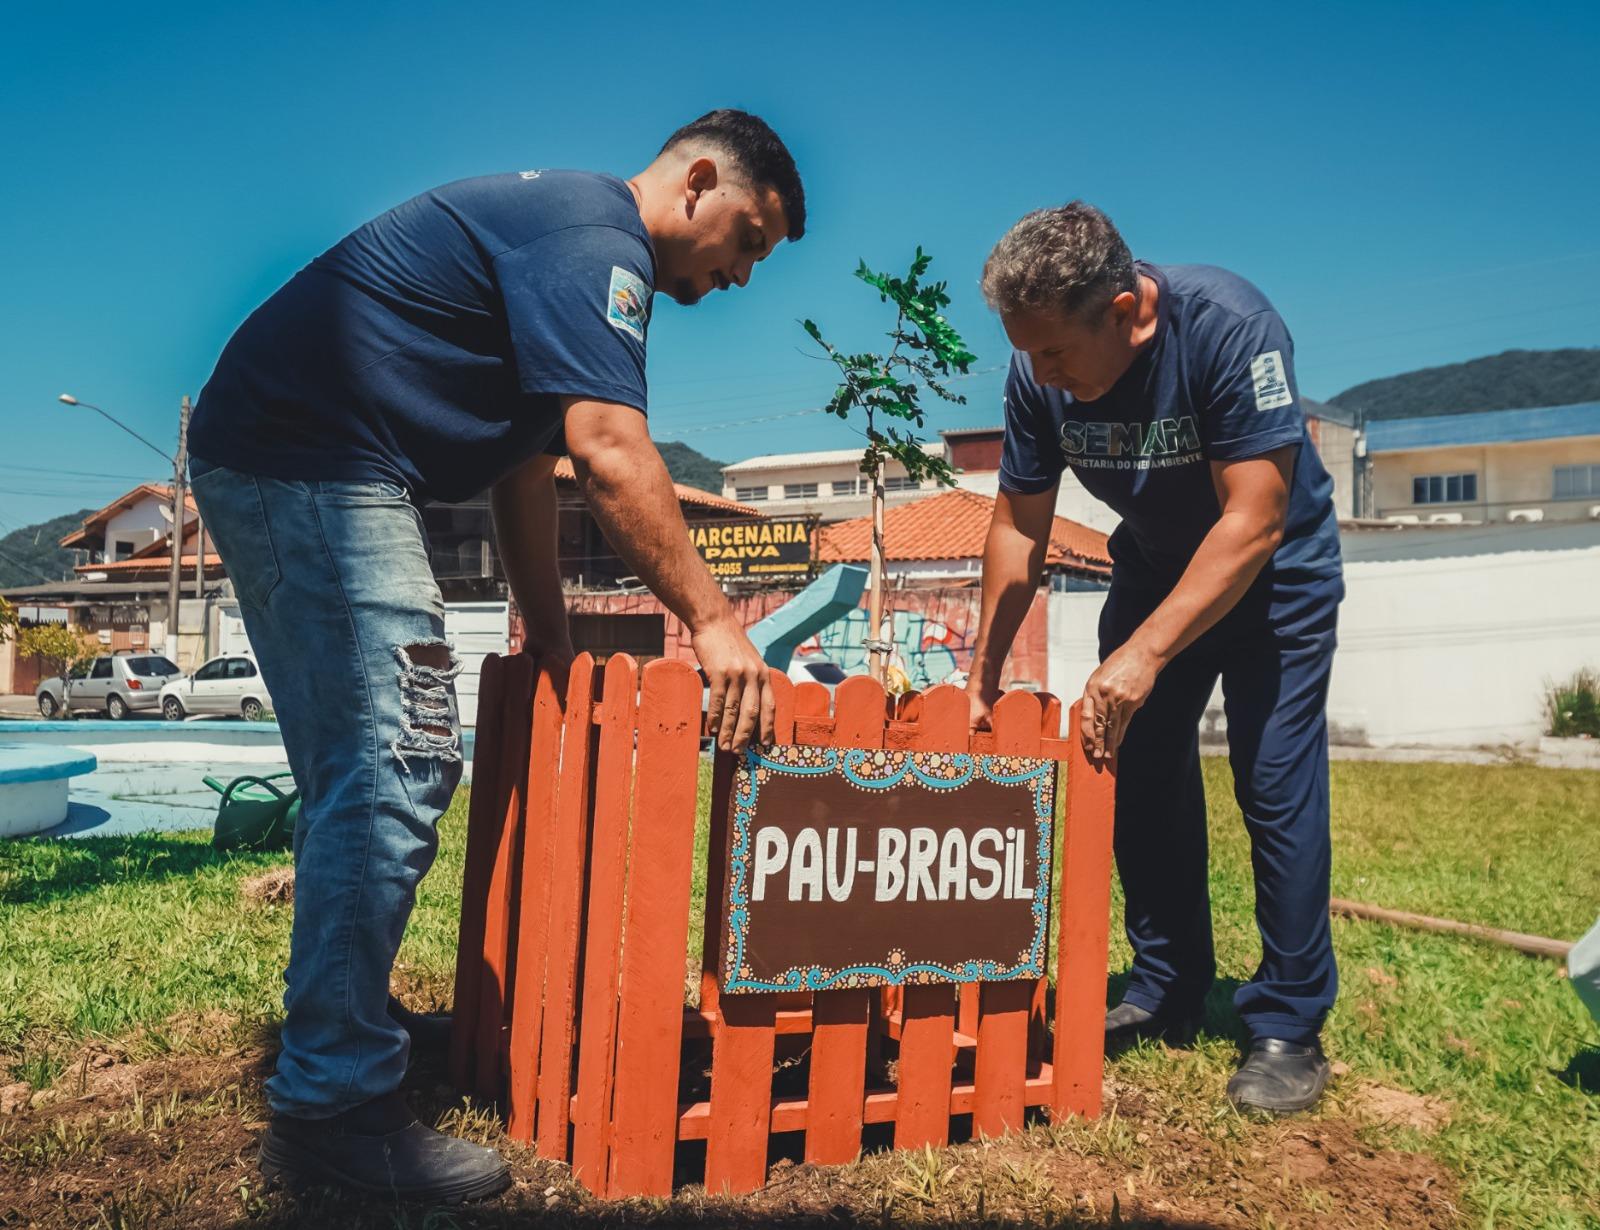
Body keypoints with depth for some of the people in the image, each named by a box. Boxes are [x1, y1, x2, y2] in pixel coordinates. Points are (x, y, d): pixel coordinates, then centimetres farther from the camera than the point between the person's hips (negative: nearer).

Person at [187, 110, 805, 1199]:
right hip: (316, 466, -11)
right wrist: (712, 619, -19)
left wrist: (553, 642, 18)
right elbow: (610, 452, -24)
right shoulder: (595, 235, -11)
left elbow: (527, 463, 21)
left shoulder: (556, 230, 21)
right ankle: (337, 1105, -7)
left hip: (269, 465, 11)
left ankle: (341, 1020, 27)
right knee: (392, 772, -13)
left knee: (359, 771, 15)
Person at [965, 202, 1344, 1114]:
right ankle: (1168, 992, 19)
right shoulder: (1040, 374, -17)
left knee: (1276, 785, -10)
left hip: (1273, 571, -5)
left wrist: (1143, 654, -38)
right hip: (1156, 564, 5)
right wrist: (985, 672, -6)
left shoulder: (1227, 325, -32)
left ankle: (1289, 1030, 3)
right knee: (1139, 770, 3)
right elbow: (1020, 525, -5)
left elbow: (1253, 522, -34)